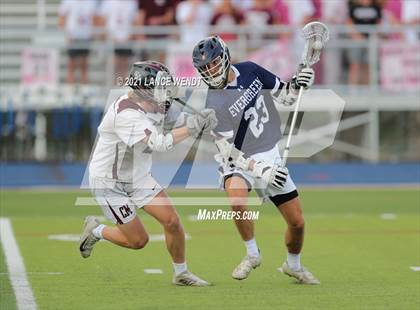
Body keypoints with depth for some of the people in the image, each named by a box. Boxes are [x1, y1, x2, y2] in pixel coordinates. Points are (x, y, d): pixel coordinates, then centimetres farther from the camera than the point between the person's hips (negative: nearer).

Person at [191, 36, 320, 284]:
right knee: (237, 198, -36)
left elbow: (285, 96, 8)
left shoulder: (249, 71, -3)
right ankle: (252, 254, -13)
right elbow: (230, 152, -20)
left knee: (297, 222, 3)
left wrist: (298, 84, -13)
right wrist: (261, 170, -29)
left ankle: (294, 265, 33)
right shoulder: (213, 105, -18)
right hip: (240, 162, -4)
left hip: (270, 156, 4)